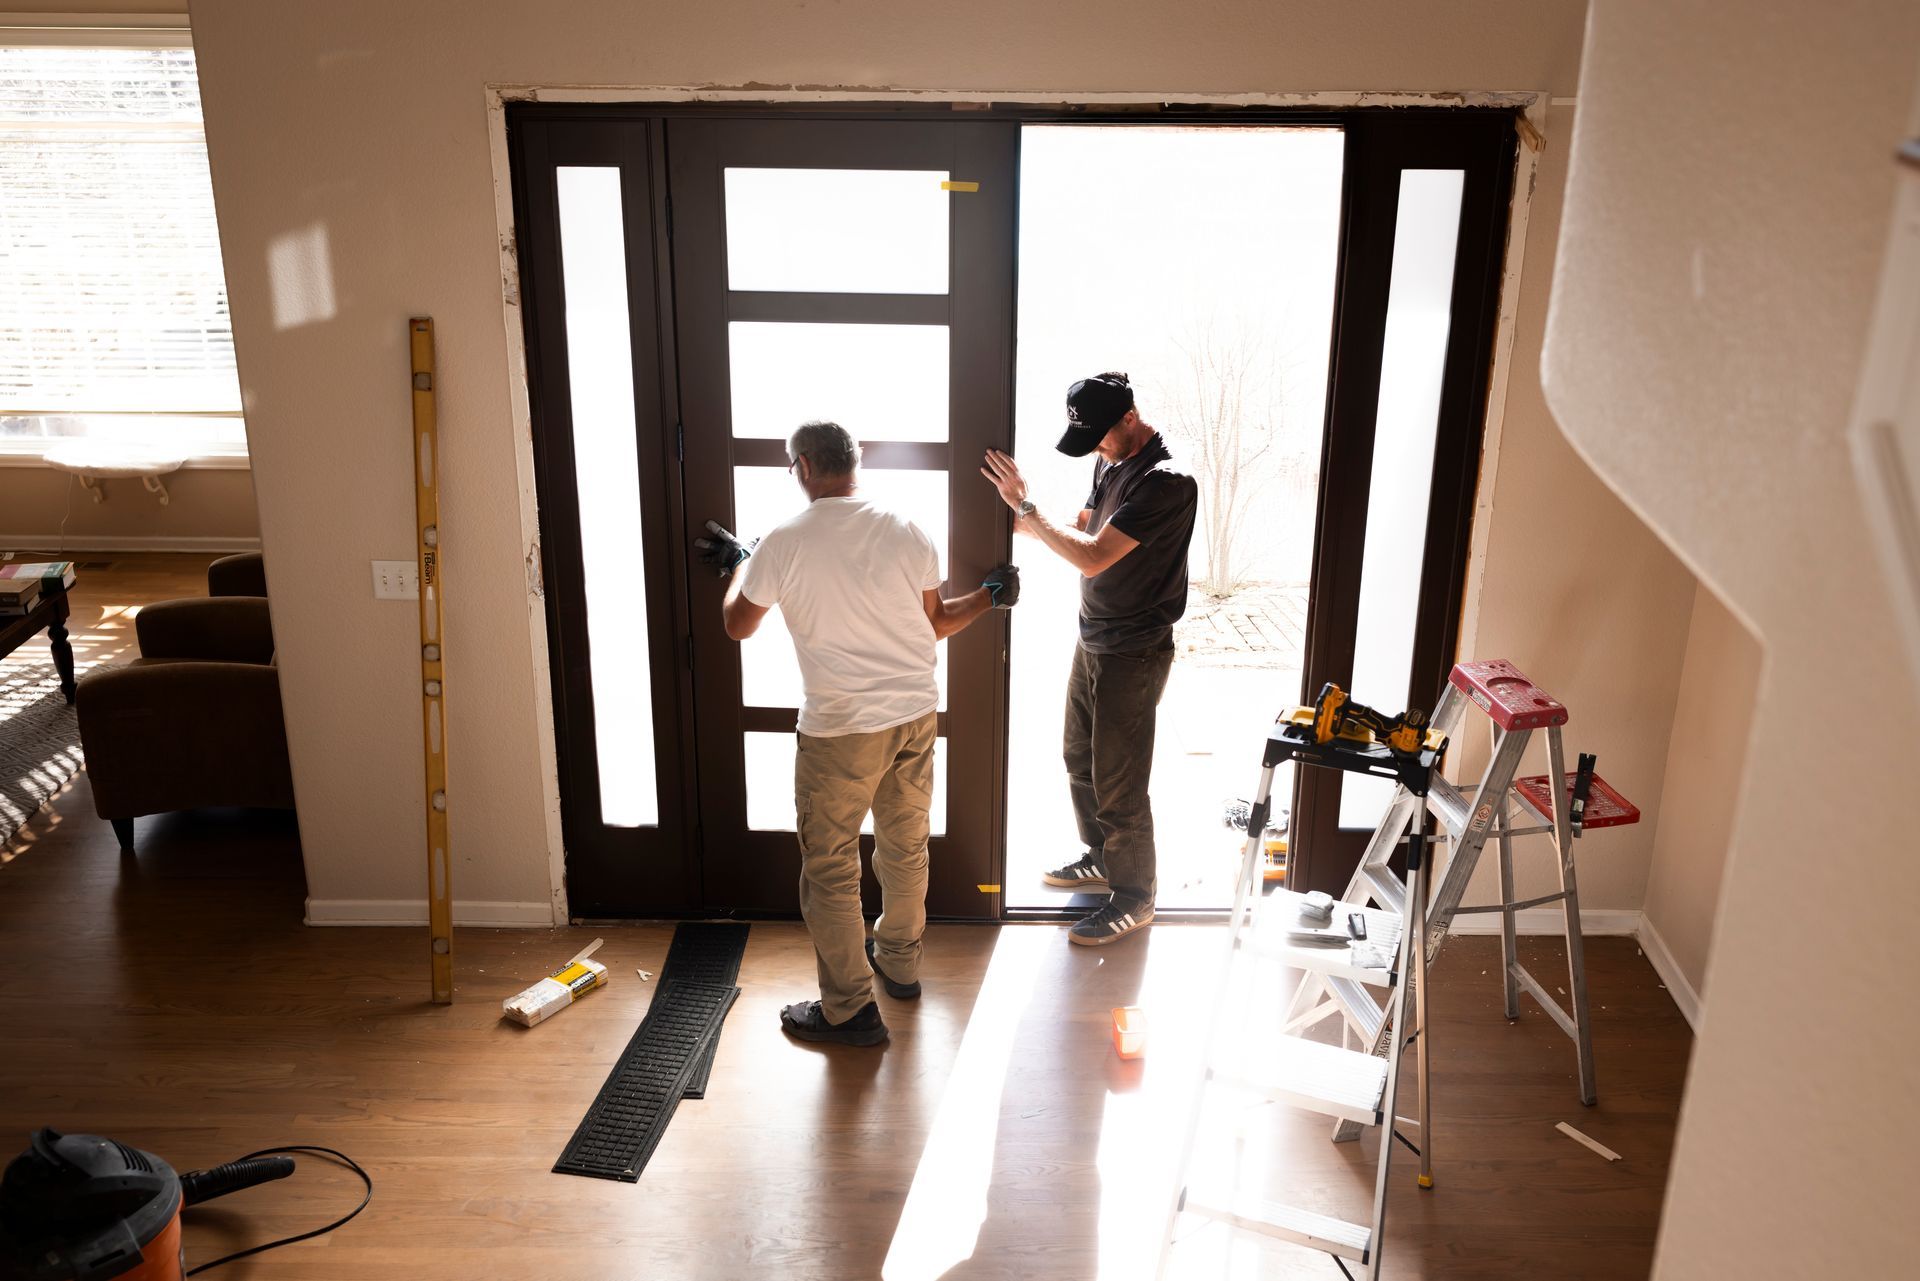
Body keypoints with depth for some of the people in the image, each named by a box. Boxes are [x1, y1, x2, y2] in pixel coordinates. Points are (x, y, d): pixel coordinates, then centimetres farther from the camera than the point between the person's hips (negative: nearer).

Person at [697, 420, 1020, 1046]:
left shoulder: (784, 543, -10)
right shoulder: (906, 531, -1)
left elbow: (738, 626, 5)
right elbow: (934, 623, 8)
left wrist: (738, 564, 23)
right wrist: (990, 594, 24)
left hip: (841, 728, -5)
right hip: (916, 713, 5)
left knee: (830, 868, 8)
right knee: (905, 845, 22)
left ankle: (849, 1009, 15)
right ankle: (900, 962, 41)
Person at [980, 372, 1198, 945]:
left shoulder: (1167, 482, -24)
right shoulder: (1112, 466, 6)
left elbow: (1093, 556, -28)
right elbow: (1082, 526, 15)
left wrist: (1026, 506, -21)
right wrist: (1025, 521, -3)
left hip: (1133, 654, -9)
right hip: (1093, 640, 9)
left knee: (1118, 781, 1)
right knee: (1081, 760, 21)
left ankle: (1134, 897, 18)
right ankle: (1101, 858, 41)